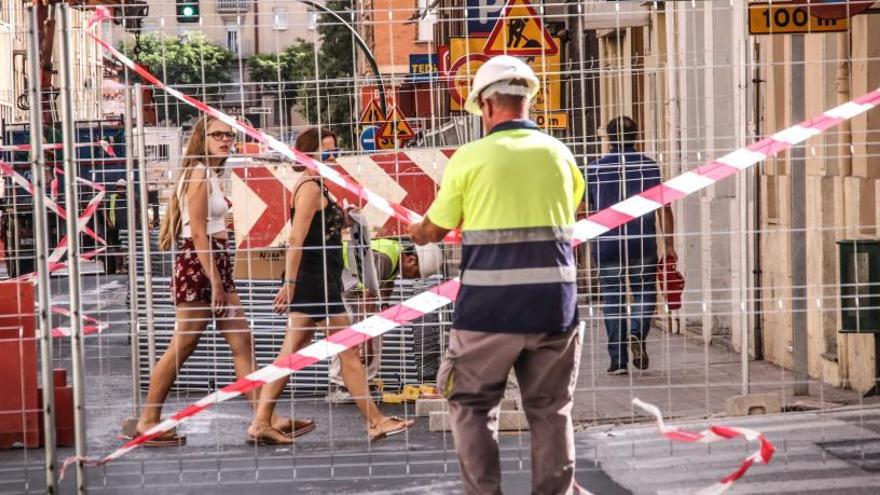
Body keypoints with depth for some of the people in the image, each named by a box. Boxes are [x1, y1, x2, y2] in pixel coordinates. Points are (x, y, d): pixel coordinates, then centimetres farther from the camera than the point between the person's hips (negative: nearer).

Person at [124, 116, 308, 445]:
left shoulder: (210, 175, 16)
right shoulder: (199, 174, -12)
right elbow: (198, 233, -18)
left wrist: (221, 278, 12)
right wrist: (215, 280, -19)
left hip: (216, 264, 10)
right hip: (199, 265, -10)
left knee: (242, 344, 6)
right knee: (182, 347, -3)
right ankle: (148, 422, 7)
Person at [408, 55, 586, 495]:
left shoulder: (470, 157, -4)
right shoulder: (559, 154, 6)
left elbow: (434, 230, 6)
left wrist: (413, 232, 29)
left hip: (490, 304, -3)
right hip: (555, 301, 3)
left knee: (472, 405, 11)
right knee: (551, 409, 11)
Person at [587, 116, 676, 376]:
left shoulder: (594, 169, 3)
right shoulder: (648, 166, 1)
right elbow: (663, 207, -1)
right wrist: (669, 244, 3)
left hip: (606, 244, 1)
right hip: (643, 243, 0)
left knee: (612, 299, 6)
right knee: (644, 292, 12)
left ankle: (618, 360, 5)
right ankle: (638, 334, -16)